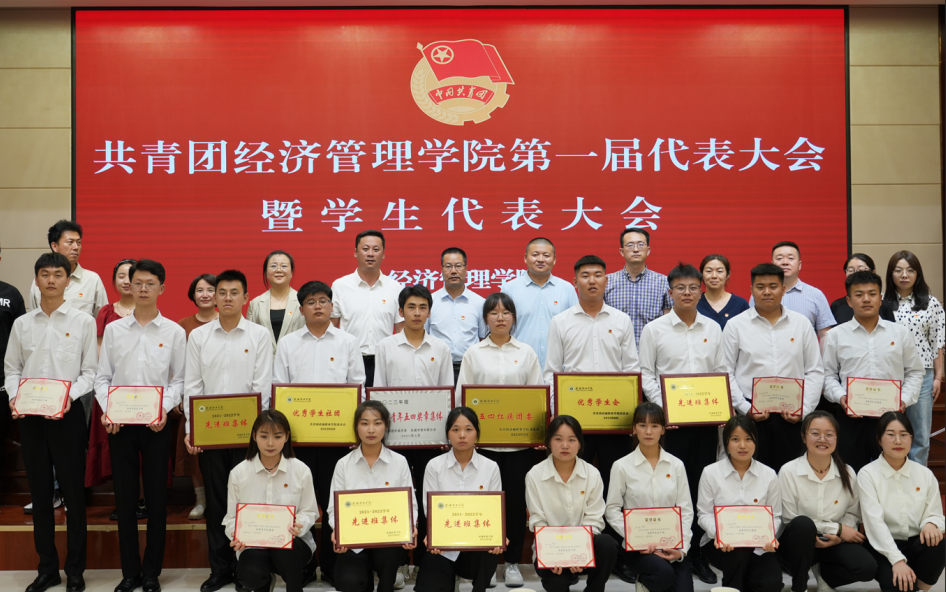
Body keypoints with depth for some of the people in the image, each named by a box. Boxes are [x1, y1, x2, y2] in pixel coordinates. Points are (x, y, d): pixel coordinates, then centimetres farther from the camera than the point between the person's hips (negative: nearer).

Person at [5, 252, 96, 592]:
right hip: (29, 416, 3)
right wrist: (14, 397, -8)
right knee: (40, 493, 10)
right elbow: (11, 368, 10)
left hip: (68, 414, -3)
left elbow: (90, 371, -2)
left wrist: (69, 397, -18)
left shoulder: (83, 322, 0)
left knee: (74, 493, 2)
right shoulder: (22, 323, 8)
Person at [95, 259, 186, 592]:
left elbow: (178, 380, 2)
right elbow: (102, 377, 7)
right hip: (119, 424, 1)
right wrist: (106, 409, -9)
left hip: (156, 424, -1)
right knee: (125, 497, 6)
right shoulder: (113, 330, 7)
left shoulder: (174, 332, 3)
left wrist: (165, 408, -14)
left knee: (157, 498, 4)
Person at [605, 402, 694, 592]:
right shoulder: (622, 466, -1)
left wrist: (681, 547, -9)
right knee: (665, 573, -30)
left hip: (672, 544, 3)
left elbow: (686, 510, 4)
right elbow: (612, 510, -1)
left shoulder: (676, 465, 7)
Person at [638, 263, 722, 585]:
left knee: (701, 486, 7)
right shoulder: (654, 329, 1)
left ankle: (696, 552, 19)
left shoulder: (713, 329, 10)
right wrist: (665, 405, -12)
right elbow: (645, 374, 0)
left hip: (706, 420, 3)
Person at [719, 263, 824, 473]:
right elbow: (726, 372, 3)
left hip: (791, 418, 1)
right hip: (750, 416, -1)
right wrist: (745, 408, -6)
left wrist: (804, 408, -2)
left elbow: (815, 371, 9)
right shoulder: (736, 326, 4)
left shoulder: (801, 324, 9)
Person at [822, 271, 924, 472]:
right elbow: (828, 375, 7)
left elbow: (914, 372, 11)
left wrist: (905, 399, -4)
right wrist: (840, 397, -10)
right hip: (851, 419, -1)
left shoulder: (900, 333, 9)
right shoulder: (836, 335, 6)